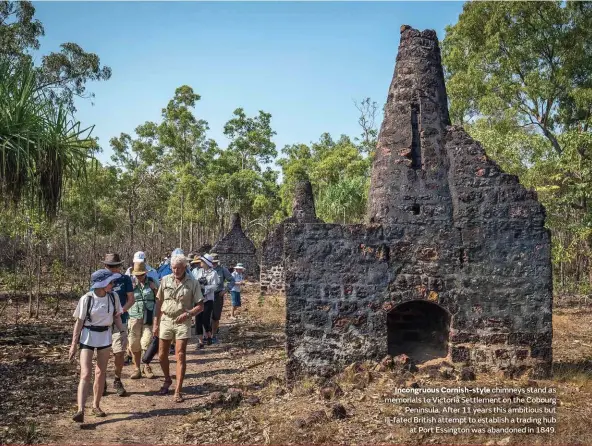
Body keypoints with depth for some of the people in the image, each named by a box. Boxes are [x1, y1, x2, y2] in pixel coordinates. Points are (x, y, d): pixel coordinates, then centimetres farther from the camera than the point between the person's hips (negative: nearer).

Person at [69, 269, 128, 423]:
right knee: (85, 374, -11)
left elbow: (117, 317, 8)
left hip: (105, 337, 4)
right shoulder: (87, 299, -15)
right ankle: (80, 410, -17)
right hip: (88, 337, -4)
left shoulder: (113, 297, -5)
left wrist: (123, 332, -6)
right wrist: (74, 344, -6)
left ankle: (96, 405, 27)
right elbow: (79, 322, -8)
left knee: (101, 373, 12)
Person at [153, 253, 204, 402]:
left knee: (180, 356, -4)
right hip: (166, 320, 3)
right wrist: (156, 323, 5)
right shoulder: (165, 280, 1)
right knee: (162, 354, 11)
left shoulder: (193, 283, -6)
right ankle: (167, 380, 37)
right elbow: (159, 302, 7)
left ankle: (178, 390, 1)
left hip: (182, 322, -3)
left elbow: (200, 306, -4)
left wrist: (188, 314, -21)